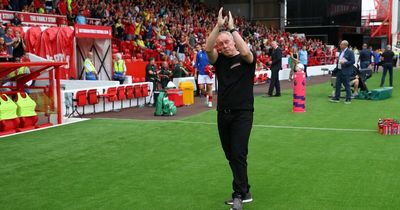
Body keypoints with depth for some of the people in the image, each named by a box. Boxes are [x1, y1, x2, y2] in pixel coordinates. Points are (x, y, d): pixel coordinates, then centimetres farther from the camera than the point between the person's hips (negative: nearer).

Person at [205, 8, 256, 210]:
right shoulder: (219, 60, 9)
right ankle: (244, 192, 23)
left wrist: (232, 28, -18)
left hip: (242, 114, -5)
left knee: (238, 154, -11)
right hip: (223, 114, 5)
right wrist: (218, 25, -17)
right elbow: (207, 48, -11)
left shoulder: (246, 59, -1)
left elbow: (245, 51, -25)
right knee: (230, 155, 11)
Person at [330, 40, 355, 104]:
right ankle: (336, 98, 18)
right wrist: (338, 62, 6)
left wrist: (344, 63, -21)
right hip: (339, 71, 8)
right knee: (337, 84, 10)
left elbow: (353, 61, -16)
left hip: (346, 72, -8)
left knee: (347, 85, -2)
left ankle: (348, 99, 6)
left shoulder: (350, 52, -10)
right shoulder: (341, 52, 15)